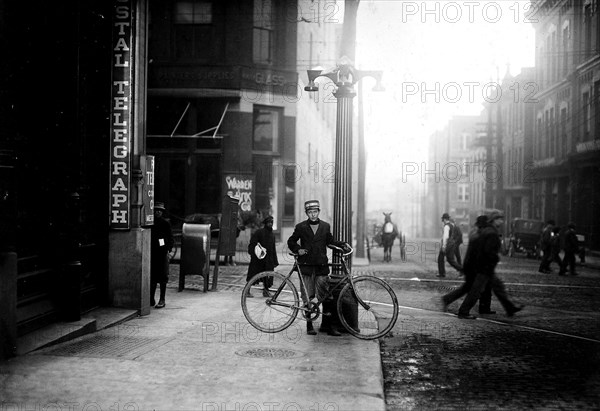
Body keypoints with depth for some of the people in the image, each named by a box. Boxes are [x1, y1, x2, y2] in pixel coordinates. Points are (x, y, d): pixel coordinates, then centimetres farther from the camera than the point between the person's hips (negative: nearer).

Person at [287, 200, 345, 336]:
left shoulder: (325, 226, 10)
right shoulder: (301, 227, 5)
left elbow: (330, 241, 21)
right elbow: (291, 242, 12)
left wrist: (342, 245, 5)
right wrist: (298, 250, -5)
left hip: (321, 266, 1)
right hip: (306, 266, -1)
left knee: (326, 296, -4)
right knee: (308, 298, 2)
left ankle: (327, 324, 5)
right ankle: (309, 325, 10)